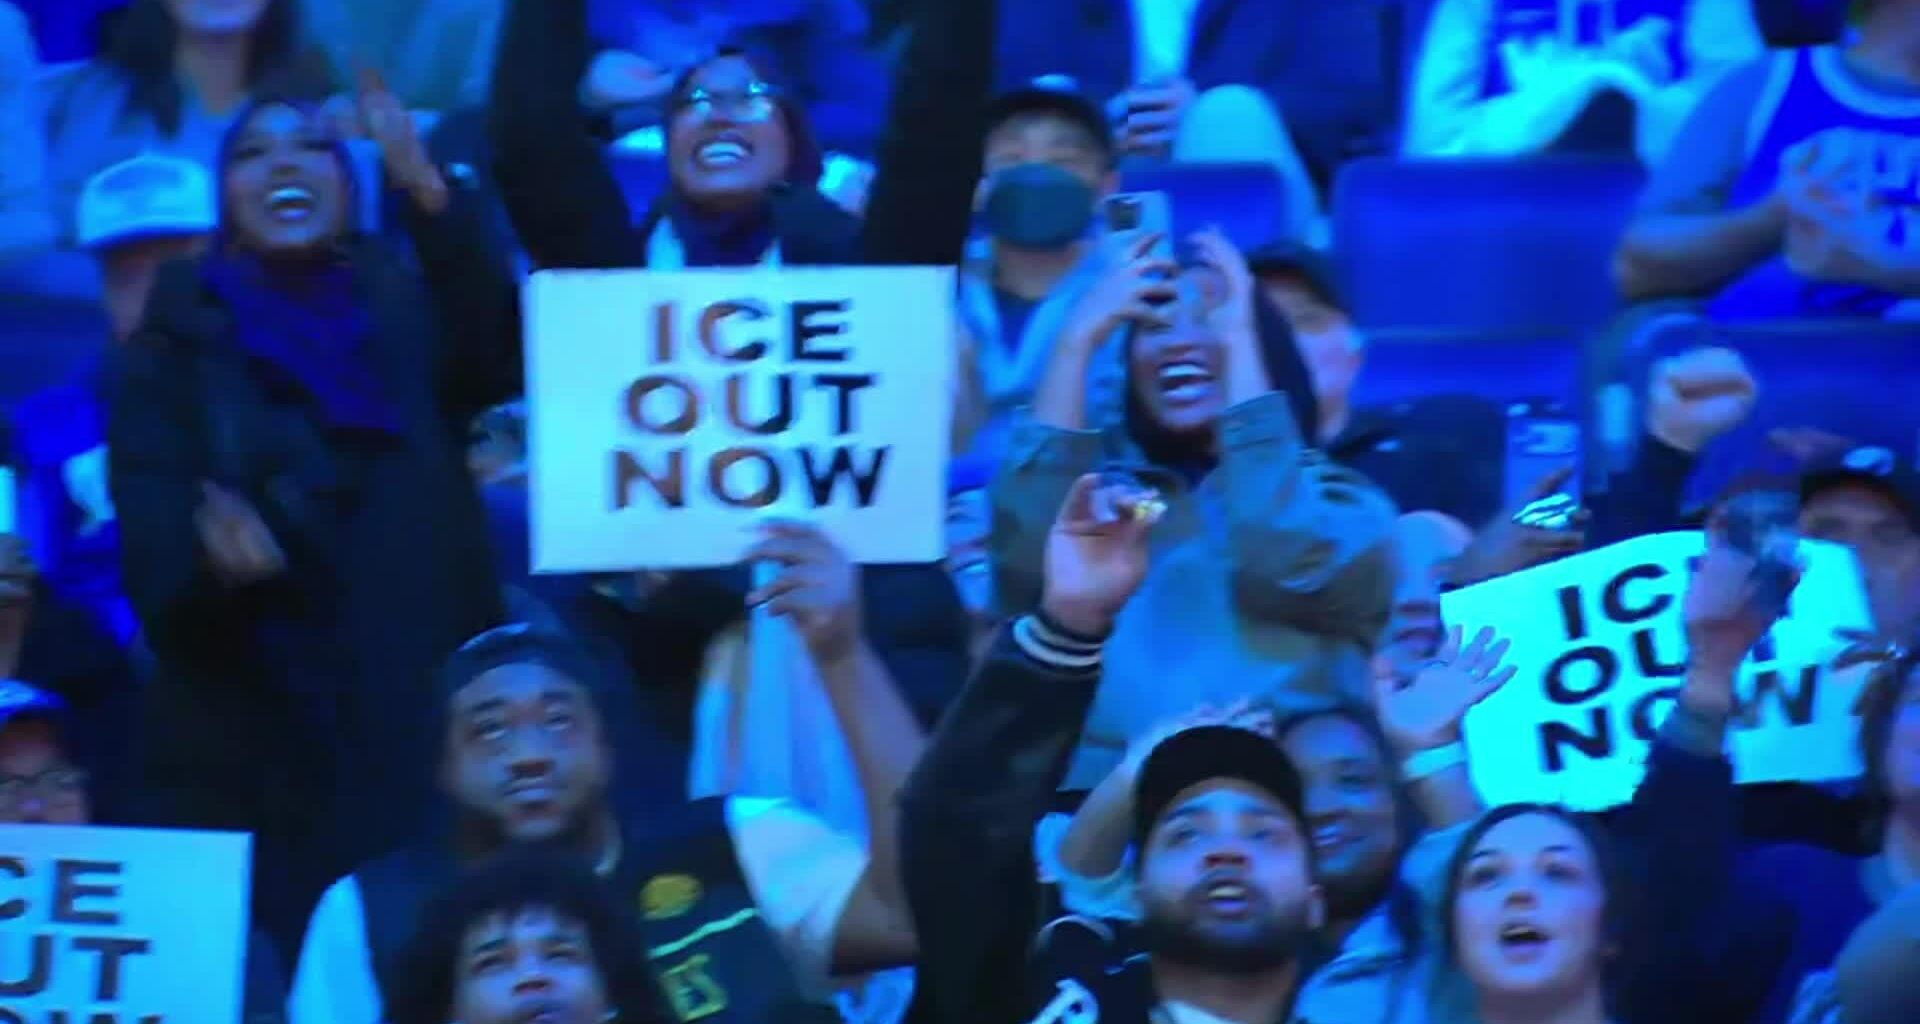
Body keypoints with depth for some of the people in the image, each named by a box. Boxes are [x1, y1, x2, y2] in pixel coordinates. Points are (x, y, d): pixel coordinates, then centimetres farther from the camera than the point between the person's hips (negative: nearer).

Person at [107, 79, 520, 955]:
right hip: (246, 755, -1)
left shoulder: (409, 318, 13)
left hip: (417, 718, 1)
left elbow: (497, 360, -10)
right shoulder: (171, 354, 9)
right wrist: (210, 556, -27)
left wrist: (426, 190, -21)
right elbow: (150, 537, -3)